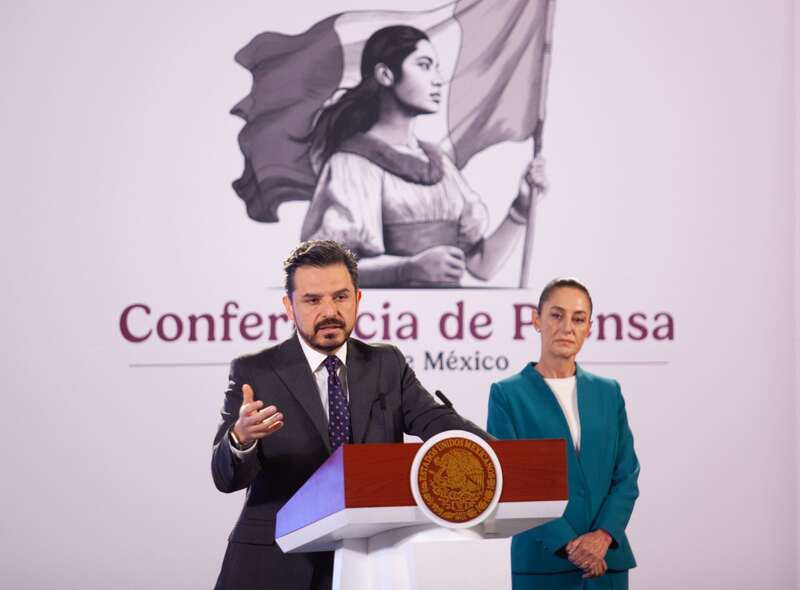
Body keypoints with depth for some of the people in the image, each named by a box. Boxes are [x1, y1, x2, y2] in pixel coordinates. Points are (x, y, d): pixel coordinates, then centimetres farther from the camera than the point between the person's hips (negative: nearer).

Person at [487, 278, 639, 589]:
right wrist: (568, 544, -14)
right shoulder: (507, 394, -1)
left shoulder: (608, 392, 10)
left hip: (607, 560, 3)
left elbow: (626, 474, 6)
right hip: (543, 564, -3)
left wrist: (603, 535, -11)